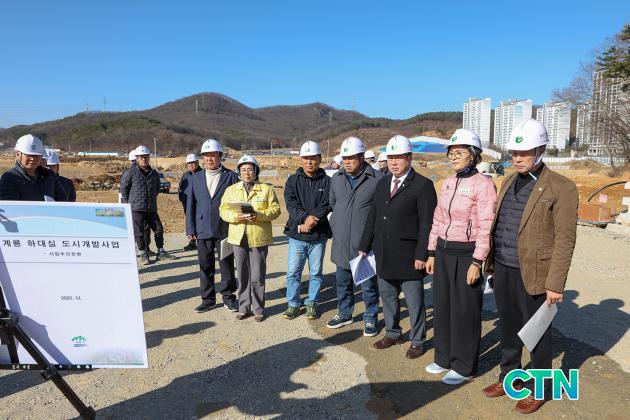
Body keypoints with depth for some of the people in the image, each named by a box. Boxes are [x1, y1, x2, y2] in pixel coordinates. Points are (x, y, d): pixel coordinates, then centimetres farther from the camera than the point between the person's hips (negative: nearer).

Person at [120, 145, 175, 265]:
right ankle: (143, 255, 15)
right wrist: (128, 203, 3)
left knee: (159, 229, 7)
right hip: (136, 209, -4)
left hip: (151, 208, 4)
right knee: (139, 232, 1)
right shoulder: (131, 172, -5)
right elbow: (123, 187, 2)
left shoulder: (154, 173, 8)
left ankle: (161, 252, 20)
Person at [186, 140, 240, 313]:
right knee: (205, 266, 10)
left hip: (225, 229, -3)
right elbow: (190, 204, 9)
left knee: (227, 265, 5)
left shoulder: (231, 176, 1)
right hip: (203, 230, 3)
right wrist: (190, 229, 2)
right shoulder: (195, 178, 10)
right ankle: (208, 299, 22)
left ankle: (228, 297, 20)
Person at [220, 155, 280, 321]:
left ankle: (258, 308, 15)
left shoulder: (266, 189, 3)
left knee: (257, 276, 1)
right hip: (239, 238, 3)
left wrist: (259, 215, -19)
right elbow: (223, 210, 5)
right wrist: (237, 216, -15)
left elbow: (275, 209, -2)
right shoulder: (231, 190, 10)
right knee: (242, 275, 10)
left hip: (259, 238, -2)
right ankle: (243, 307, 23)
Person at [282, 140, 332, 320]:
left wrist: (312, 220, -21)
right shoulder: (293, 180, 5)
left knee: (316, 273, 10)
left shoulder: (326, 181, 2)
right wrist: (305, 218, -23)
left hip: (319, 236, 0)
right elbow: (291, 204, -8)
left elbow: (327, 205, -8)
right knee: (293, 272, 6)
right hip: (296, 235, 1)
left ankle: (312, 303, 26)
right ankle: (293, 304, 21)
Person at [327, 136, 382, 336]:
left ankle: (370, 318, 26)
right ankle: (344, 314, 37)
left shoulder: (377, 179, -12)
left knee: (369, 285, 8)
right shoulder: (336, 179, 7)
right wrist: (335, 226, 13)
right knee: (343, 283, 19)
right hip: (341, 243, 5)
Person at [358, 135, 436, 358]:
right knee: (387, 296, 18)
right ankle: (392, 333, 37)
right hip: (383, 254, 6)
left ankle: (417, 341, 25)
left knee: (414, 300, 7)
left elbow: (427, 224, -12)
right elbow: (373, 217, 12)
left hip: (408, 256, -6)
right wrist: (365, 246, 11)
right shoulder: (382, 183, 10)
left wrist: (422, 255, -16)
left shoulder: (423, 185, -9)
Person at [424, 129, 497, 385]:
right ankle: (444, 357, 33)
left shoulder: (483, 184, -12)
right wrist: (432, 253, 11)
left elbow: (486, 228, -15)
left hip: (466, 253, -7)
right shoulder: (448, 183, 9)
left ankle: (464, 366, 23)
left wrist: (476, 263, -17)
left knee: (465, 311, 6)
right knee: (442, 306, 15)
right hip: (443, 252, 7)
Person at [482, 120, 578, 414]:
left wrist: (555, 284, -16)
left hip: (533, 274, -6)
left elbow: (565, 239, -13)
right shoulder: (508, 182, 9)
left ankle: (539, 389, 31)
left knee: (537, 334, 11)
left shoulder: (561, 188, -11)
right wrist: (490, 263, 11)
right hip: (503, 270, 6)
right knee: (508, 329, 19)